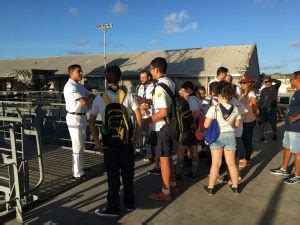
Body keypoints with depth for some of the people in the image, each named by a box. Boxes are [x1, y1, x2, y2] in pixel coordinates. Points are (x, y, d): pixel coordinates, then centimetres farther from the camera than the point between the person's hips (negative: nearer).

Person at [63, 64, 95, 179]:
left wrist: (89, 99, -10)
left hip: (82, 117, 9)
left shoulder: (80, 86, 15)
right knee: (77, 147, -3)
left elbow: (91, 96, 12)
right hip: (74, 118, -9)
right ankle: (77, 173, 7)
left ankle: (80, 169, 31)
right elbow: (83, 101, -23)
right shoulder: (69, 86, -16)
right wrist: (92, 97, -3)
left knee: (81, 145, 17)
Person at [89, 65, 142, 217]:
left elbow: (91, 121, -5)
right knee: (128, 173, 16)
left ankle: (113, 207, 20)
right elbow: (139, 117, -7)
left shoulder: (99, 98, -5)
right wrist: (137, 137, 1)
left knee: (113, 175, 10)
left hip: (109, 143, -1)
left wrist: (96, 142, 0)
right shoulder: (128, 96, -5)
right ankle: (129, 202, 31)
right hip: (127, 141, 1)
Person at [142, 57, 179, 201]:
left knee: (163, 159, 2)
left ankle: (165, 192, 16)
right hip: (170, 124, 9)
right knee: (168, 157, 21)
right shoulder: (170, 83, 7)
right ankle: (172, 185, 35)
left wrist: (148, 120, -17)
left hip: (162, 126, -9)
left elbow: (163, 112, -27)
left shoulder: (160, 87, -21)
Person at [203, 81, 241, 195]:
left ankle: (210, 188, 19)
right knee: (231, 163, 15)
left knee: (216, 164, 7)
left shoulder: (213, 109, -17)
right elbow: (237, 124, 4)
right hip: (230, 136, 3)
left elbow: (206, 125, -17)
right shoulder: (235, 109, -6)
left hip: (217, 136, -3)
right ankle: (235, 187, 28)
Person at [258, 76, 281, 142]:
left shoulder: (275, 87, 2)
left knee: (272, 123, 1)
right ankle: (264, 136, 9)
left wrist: (270, 79, -17)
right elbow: (261, 100, 11)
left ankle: (275, 133, 27)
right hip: (264, 108, 3)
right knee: (264, 122, 2)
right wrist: (259, 108, 4)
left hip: (272, 108, -3)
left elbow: (279, 82, -19)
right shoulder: (263, 90, 11)